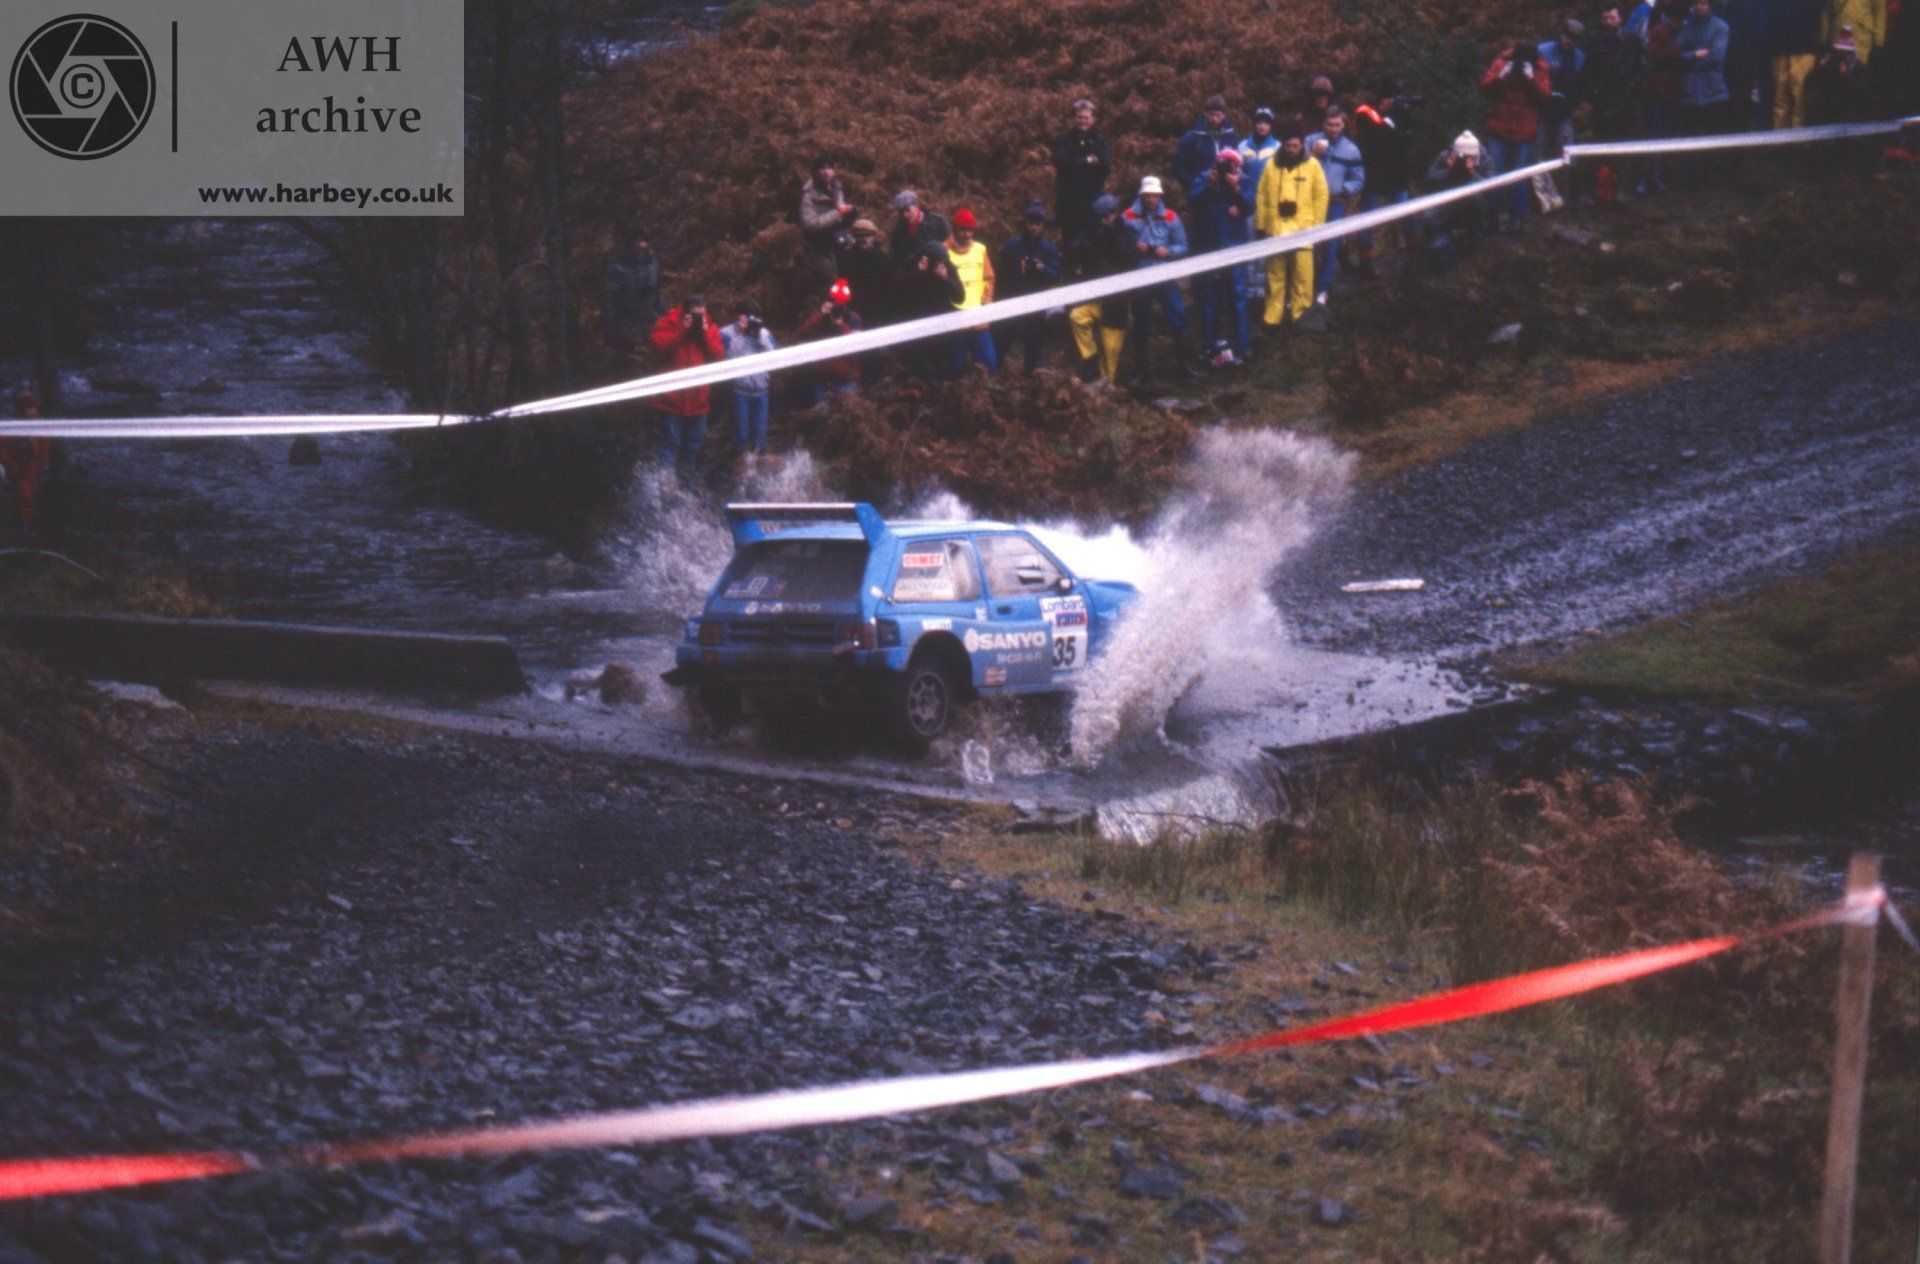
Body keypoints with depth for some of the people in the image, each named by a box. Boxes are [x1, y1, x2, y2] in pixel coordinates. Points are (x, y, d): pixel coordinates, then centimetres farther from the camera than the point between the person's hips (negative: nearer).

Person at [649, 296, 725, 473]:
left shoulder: (709, 328, 6)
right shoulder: (669, 323, -2)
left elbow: (718, 354, -3)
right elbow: (659, 344, -18)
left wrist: (706, 332, -13)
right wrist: (682, 329, -19)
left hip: (697, 398, 5)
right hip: (673, 397, -5)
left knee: (694, 442, 15)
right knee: (671, 442, -7)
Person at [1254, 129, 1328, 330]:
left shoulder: (1312, 165, 1)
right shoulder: (1272, 166, 5)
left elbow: (1321, 195, 3)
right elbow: (1261, 196, 7)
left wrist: (1318, 226, 0)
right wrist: (1260, 224, 5)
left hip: (1303, 228, -1)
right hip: (1276, 228, 1)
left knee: (1302, 271, -2)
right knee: (1275, 275, 6)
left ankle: (1300, 310, 12)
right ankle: (1272, 315, 11)